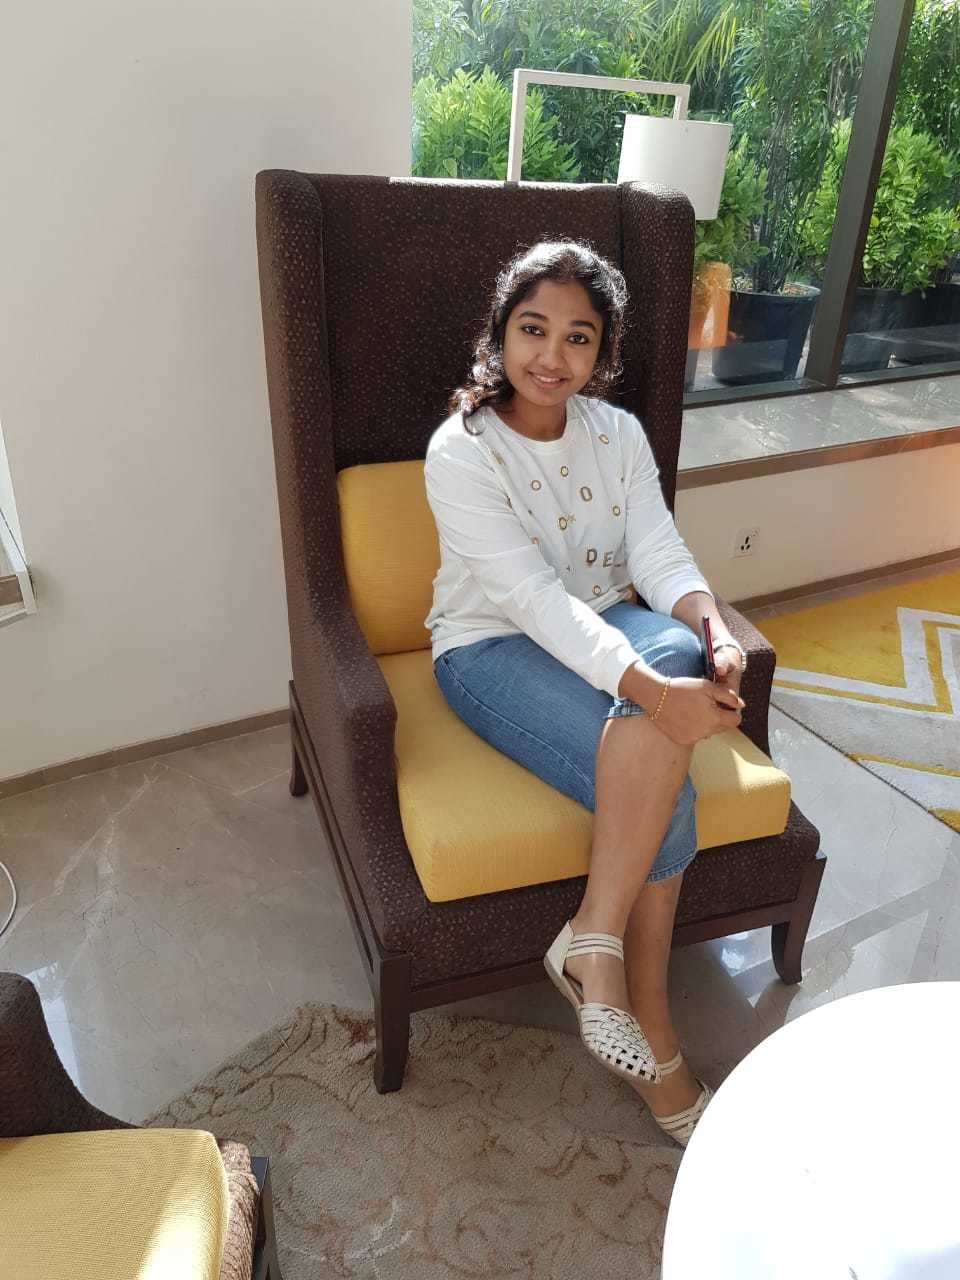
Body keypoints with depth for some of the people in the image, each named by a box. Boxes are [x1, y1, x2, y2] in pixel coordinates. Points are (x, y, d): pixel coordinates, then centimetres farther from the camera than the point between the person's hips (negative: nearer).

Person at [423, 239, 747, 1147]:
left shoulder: (619, 433, 4)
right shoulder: (460, 452, -14)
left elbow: (658, 553, -6)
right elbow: (535, 598, -24)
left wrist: (713, 627, -28)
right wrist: (650, 690, -35)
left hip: (604, 625, 6)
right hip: (493, 649, -5)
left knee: (676, 650, -30)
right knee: (665, 790, -25)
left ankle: (593, 937, -20)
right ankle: (653, 1045, -8)